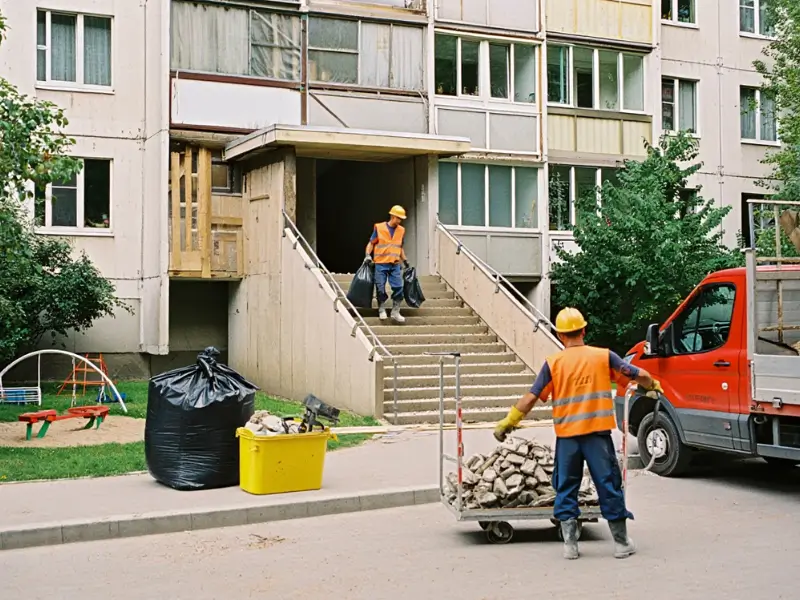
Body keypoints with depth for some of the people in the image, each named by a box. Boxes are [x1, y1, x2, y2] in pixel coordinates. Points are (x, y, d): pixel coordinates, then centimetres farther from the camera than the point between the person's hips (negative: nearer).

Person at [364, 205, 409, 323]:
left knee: (398, 287, -6)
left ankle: (395, 312, 3)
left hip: (395, 265, 3)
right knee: (380, 288, 0)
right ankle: (382, 310, 17)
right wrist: (368, 255, -11)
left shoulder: (401, 230, 10)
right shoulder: (379, 228, -3)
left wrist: (404, 260, 20)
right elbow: (371, 243, 2)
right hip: (381, 264, -3)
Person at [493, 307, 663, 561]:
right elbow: (639, 375, 3)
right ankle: (621, 542, 15)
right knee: (609, 485, 8)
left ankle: (570, 544, 11)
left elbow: (531, 397, -4)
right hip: (597, 432, 0)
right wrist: (653, 385, 26)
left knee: (566, 488, 11)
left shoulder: (553, 363, -1)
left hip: (567, 434, 0)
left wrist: (508, 422, 5)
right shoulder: (603, 356, 0)